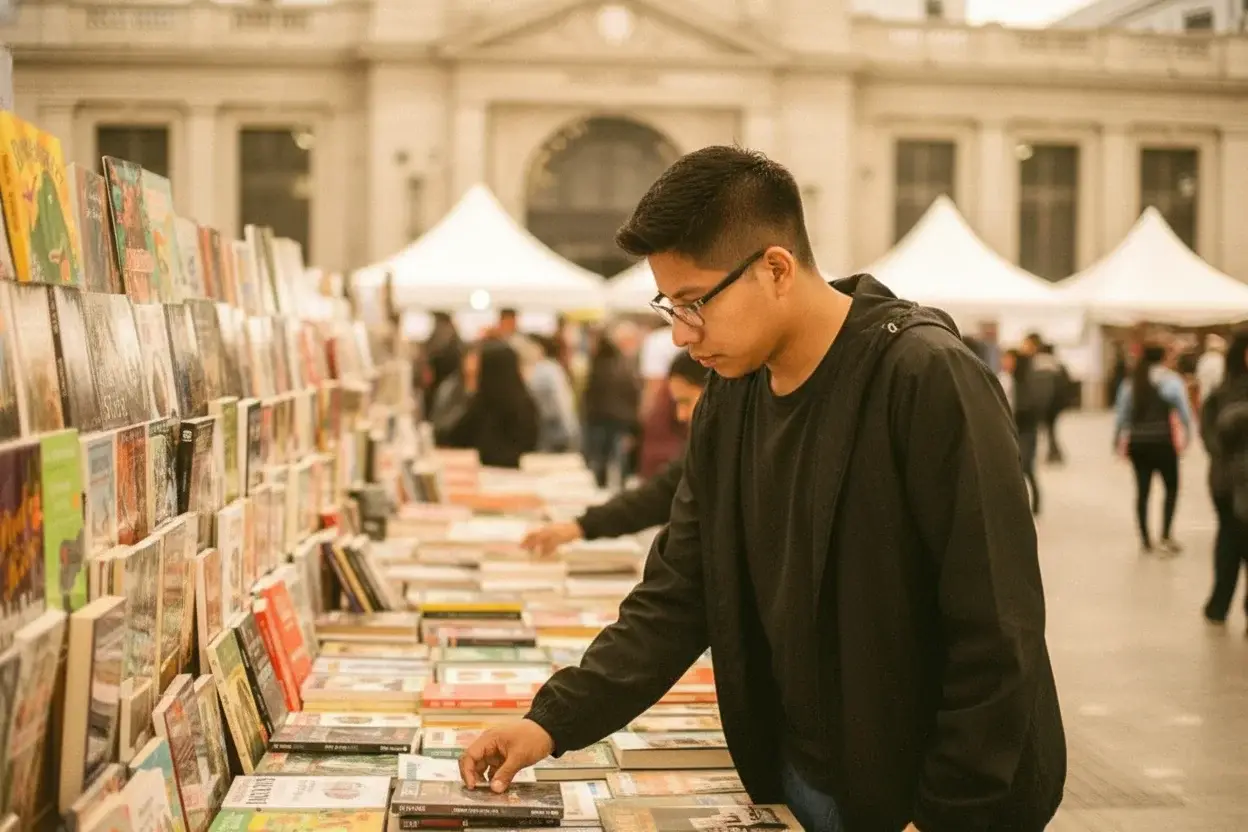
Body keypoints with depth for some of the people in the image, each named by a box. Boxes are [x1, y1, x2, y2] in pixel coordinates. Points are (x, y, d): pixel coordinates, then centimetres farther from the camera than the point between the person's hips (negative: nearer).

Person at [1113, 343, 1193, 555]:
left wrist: (1118, 441, 15)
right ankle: (1165, 538, 2)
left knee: (1142, 490, 11)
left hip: (1137, 442, 3)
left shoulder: (1130, 383, 9)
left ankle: (1145, 540, 13)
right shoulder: (1172, 380, -2)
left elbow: (1121, 414, 9)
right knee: (1171, 487, 11)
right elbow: (1184, 412, -5)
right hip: (1162, 441, -3)